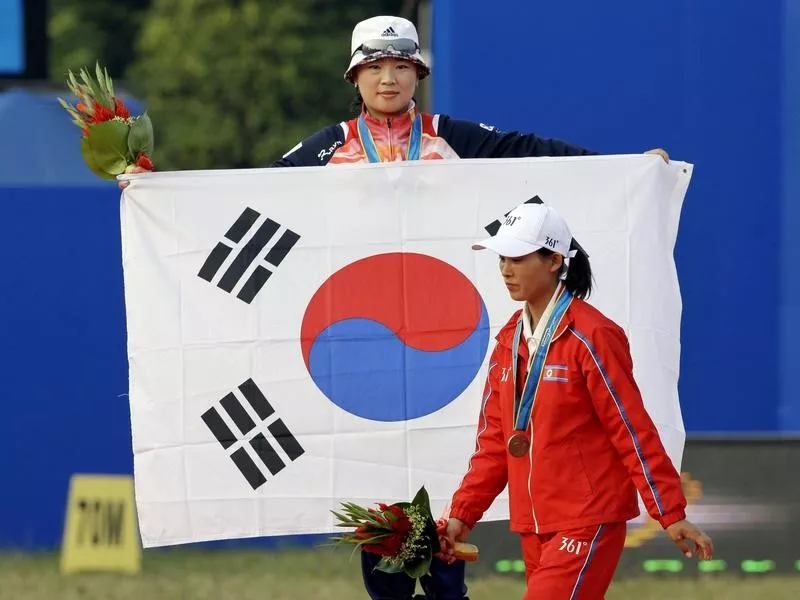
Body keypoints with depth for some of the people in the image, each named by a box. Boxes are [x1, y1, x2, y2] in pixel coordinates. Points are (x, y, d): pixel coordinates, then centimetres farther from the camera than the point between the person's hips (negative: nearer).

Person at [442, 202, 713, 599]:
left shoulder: (590, 336, -11)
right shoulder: (509, 341, 12)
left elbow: (633, 429, -11)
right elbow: (495, 440, 15)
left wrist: (670, 514, -11)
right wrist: (463, 513, 7)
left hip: (588, 522, -8)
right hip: (535, 527, 8)